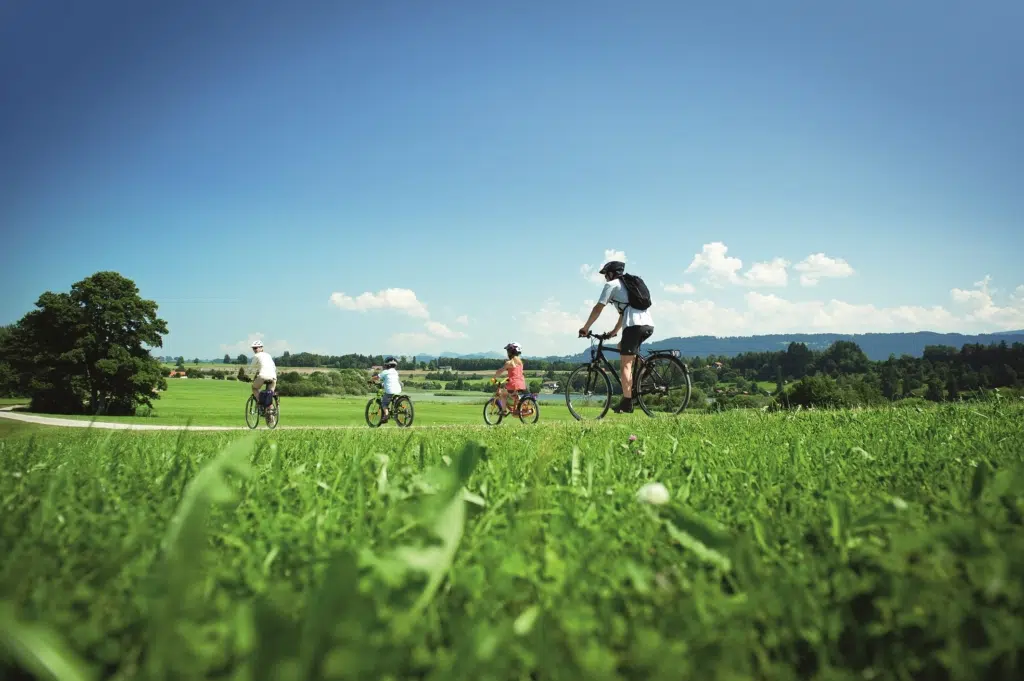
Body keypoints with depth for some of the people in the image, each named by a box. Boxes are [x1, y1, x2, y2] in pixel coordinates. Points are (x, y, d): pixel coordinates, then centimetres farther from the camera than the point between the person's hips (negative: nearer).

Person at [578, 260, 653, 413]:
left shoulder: (611, 285, 7)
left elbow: (598, 309, 3)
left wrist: (585, 328, 11)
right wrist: (614, 331, 42)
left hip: (634, 325, -8)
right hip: (649, 325, 8)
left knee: (625, 365, -4)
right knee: (622, 347, 28)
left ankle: (627, 403, -9)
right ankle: (632, 388, 19)